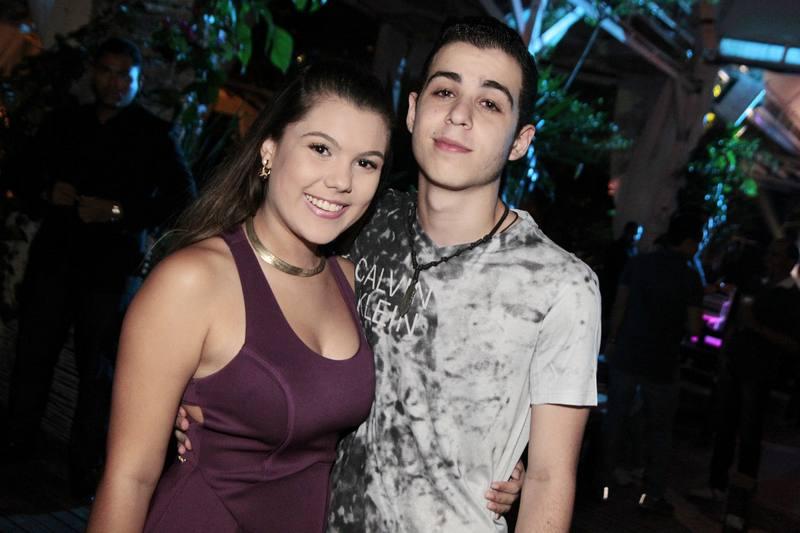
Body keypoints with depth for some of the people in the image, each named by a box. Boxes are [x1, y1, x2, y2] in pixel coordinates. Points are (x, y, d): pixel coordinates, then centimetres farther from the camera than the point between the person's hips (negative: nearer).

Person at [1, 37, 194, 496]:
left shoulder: (154, 134, 2)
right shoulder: (64, 122, 13)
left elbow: (181, 196, -5)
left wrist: (119, 212, -16)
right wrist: (47, 193, -5)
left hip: (112, 265, -3)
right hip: (55, 255, 4)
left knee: (98, 366, 0)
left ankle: (87, 466, 8)